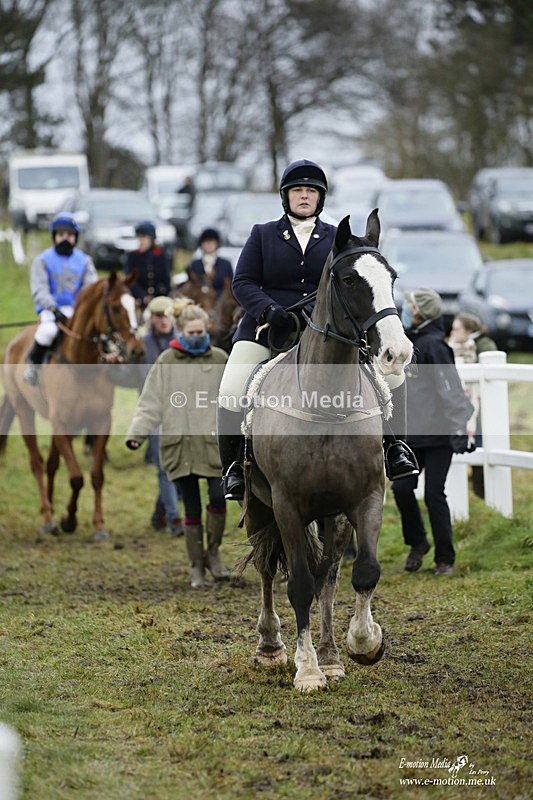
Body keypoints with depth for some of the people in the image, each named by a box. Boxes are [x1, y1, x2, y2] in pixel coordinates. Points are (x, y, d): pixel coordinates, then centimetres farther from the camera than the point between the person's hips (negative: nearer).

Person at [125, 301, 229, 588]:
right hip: (180, 443, 0)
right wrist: (136, 433, -8)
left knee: (218, 498, -14)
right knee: (191, 508, 4)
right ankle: (197, 567, 14)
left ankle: (213, 553, 9)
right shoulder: (167, 362, 3)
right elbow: (150, 403, 2)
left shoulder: (219, 359, 6)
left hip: (214, 442, 0)